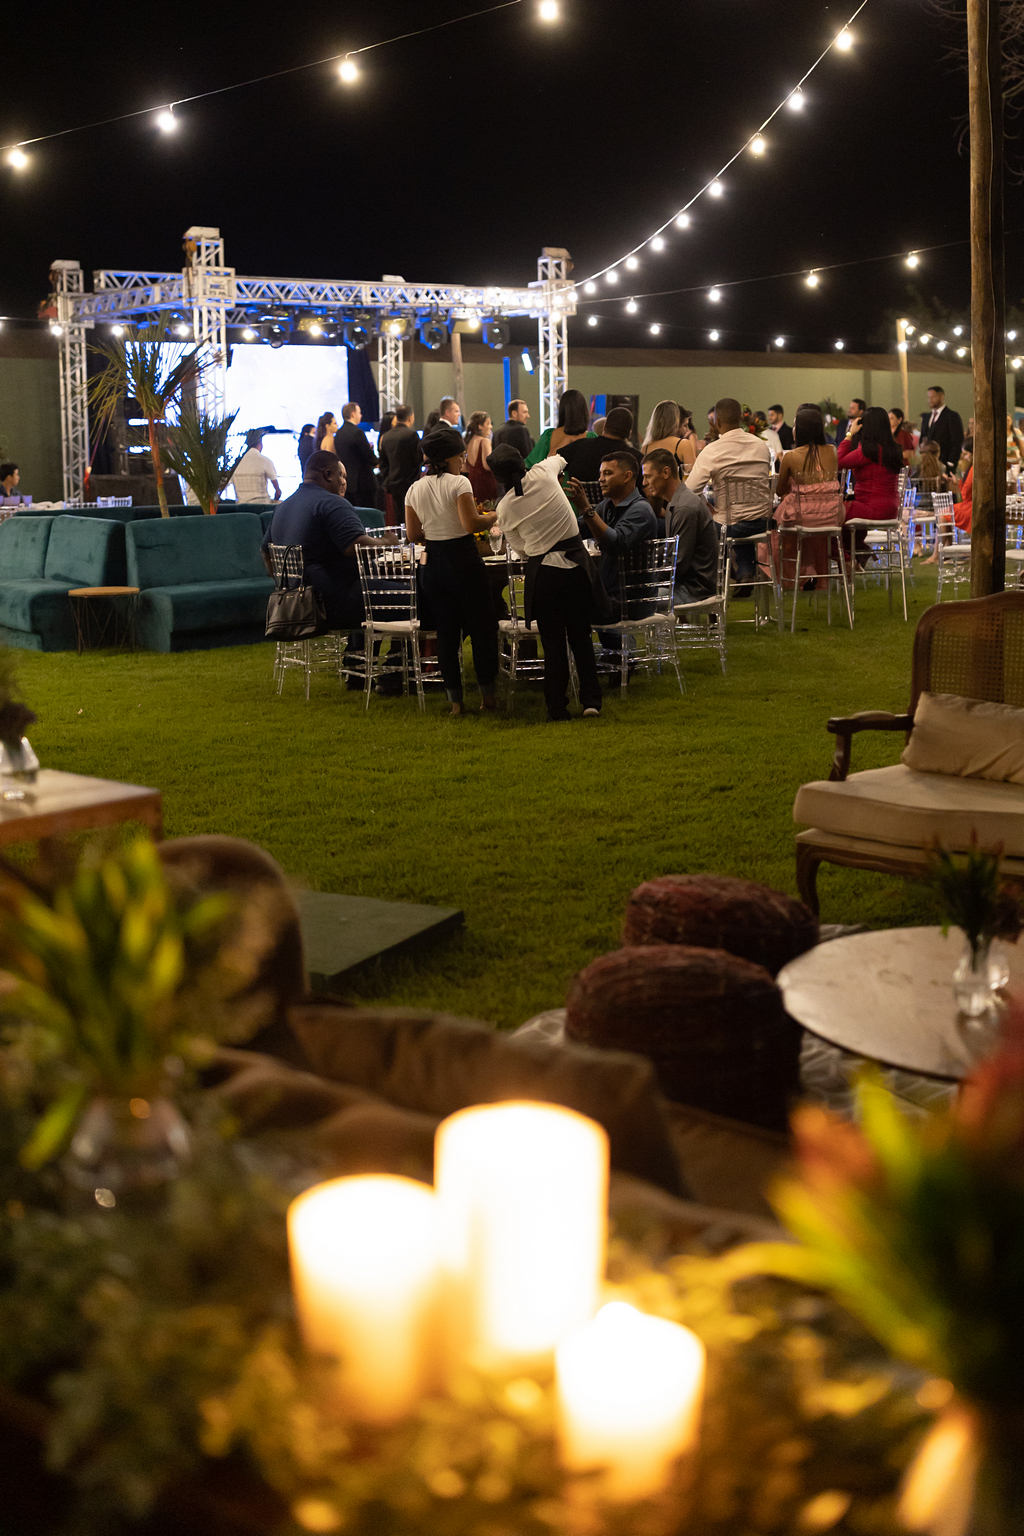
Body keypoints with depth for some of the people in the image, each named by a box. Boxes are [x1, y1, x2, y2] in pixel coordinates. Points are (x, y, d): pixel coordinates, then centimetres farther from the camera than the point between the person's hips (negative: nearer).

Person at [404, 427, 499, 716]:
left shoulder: (415, 490, 6)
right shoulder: (459, 483, -11)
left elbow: (413, 534, 8)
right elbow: (472, 523, -19)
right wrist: (494, 516, -2)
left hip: (432, 564, 5)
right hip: (464, 560, -5)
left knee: (446, 633, 9)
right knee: (482, 627, 8)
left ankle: (455, 700, 11)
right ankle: (488, 694, 11)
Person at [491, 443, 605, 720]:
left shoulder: (504, 508, -3)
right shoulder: (543, 473, -6)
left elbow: (520, 549, 8)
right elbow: (559, 458, 19)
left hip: (542, 571, 0)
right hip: (575, 565, 0)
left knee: (553, 641, 9)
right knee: (581, 636, 13)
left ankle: (557, 707, 11)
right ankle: (591, 700, 10)